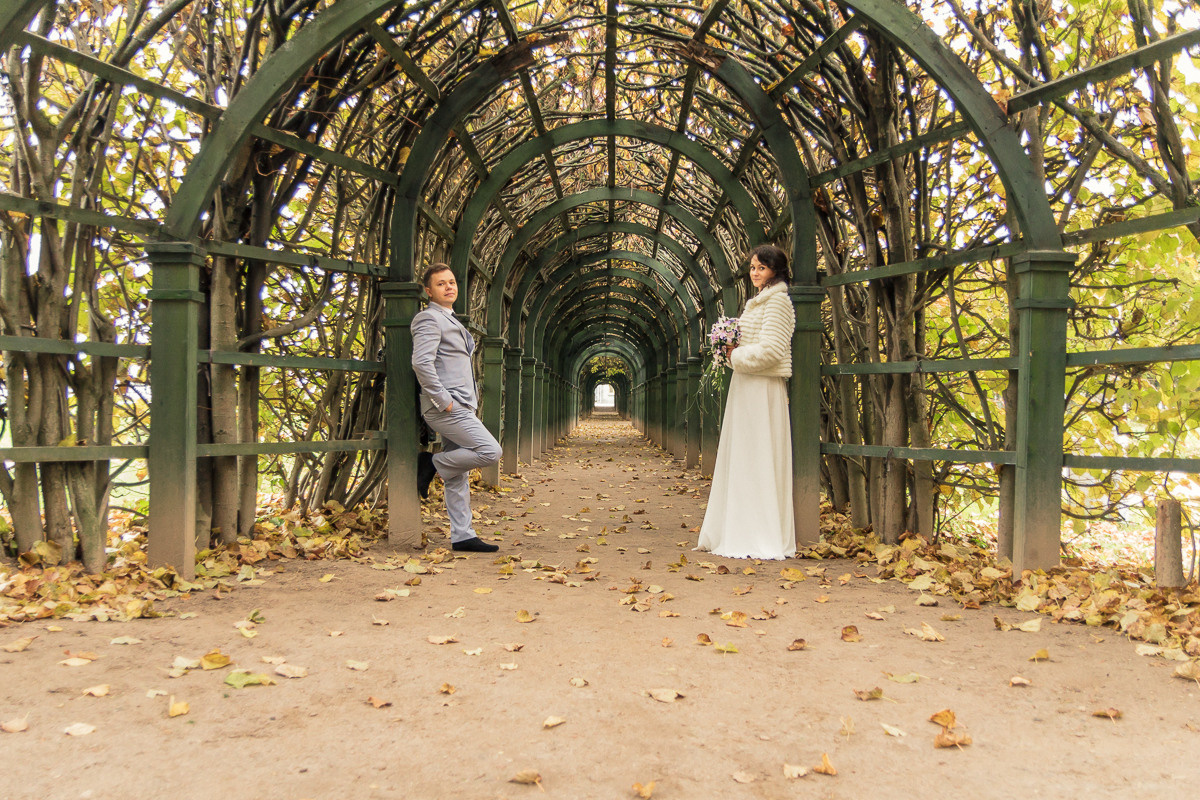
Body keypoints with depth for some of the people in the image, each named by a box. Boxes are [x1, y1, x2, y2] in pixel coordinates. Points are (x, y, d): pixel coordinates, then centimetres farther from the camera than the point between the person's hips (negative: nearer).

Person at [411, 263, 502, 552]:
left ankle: (462, 536, 13)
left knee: (458, 475, 9)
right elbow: (421, 363, -22)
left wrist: (471, 397, 20)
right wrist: (442, 401, -21)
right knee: (490, 451, -17)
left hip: (460, 407, 9)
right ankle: (431, 464, -2)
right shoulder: (429, 318, -8)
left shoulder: (451, 321, 23)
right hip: (447, 409, -9)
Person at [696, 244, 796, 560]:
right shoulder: (757, 302, 20)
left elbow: (771, 350, -19)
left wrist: (736, 356, -8)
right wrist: (735, 351, 7)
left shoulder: (777, 301, -9)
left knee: (758, 459, -7)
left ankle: (764, 538, -1)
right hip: (745, 387, 10)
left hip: (762, 390, -10)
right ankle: (742, 532, 17)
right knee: (741, 459, 11)